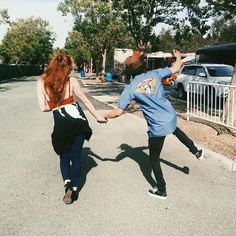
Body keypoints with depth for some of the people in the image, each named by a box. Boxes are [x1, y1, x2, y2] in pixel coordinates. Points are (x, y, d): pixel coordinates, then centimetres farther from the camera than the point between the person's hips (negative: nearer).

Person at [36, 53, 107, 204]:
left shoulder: (41, 83, -4)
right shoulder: (71, 81, -3)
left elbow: (43, 107, -8)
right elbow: (86, 101, 4)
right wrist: (98, 117, 15)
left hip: (61, 124, 0)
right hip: (78, 120, 1)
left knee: (64, 156, 20)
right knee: (76, 156, 14)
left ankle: (67, 182, -1)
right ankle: (74, 189, 19)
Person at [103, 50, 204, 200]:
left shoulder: (130, 89, -10)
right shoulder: (155, 74, -2)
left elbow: (118, 112, -11)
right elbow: (176, 69, 9)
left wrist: (105, 116, 7)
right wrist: (178, 57, 30)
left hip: (157, 127, -5)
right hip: (171, 118, 5)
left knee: (154, 159, 15)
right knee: (175, 129, 43)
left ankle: (161, 191, 26)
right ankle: (196, 151, 46)